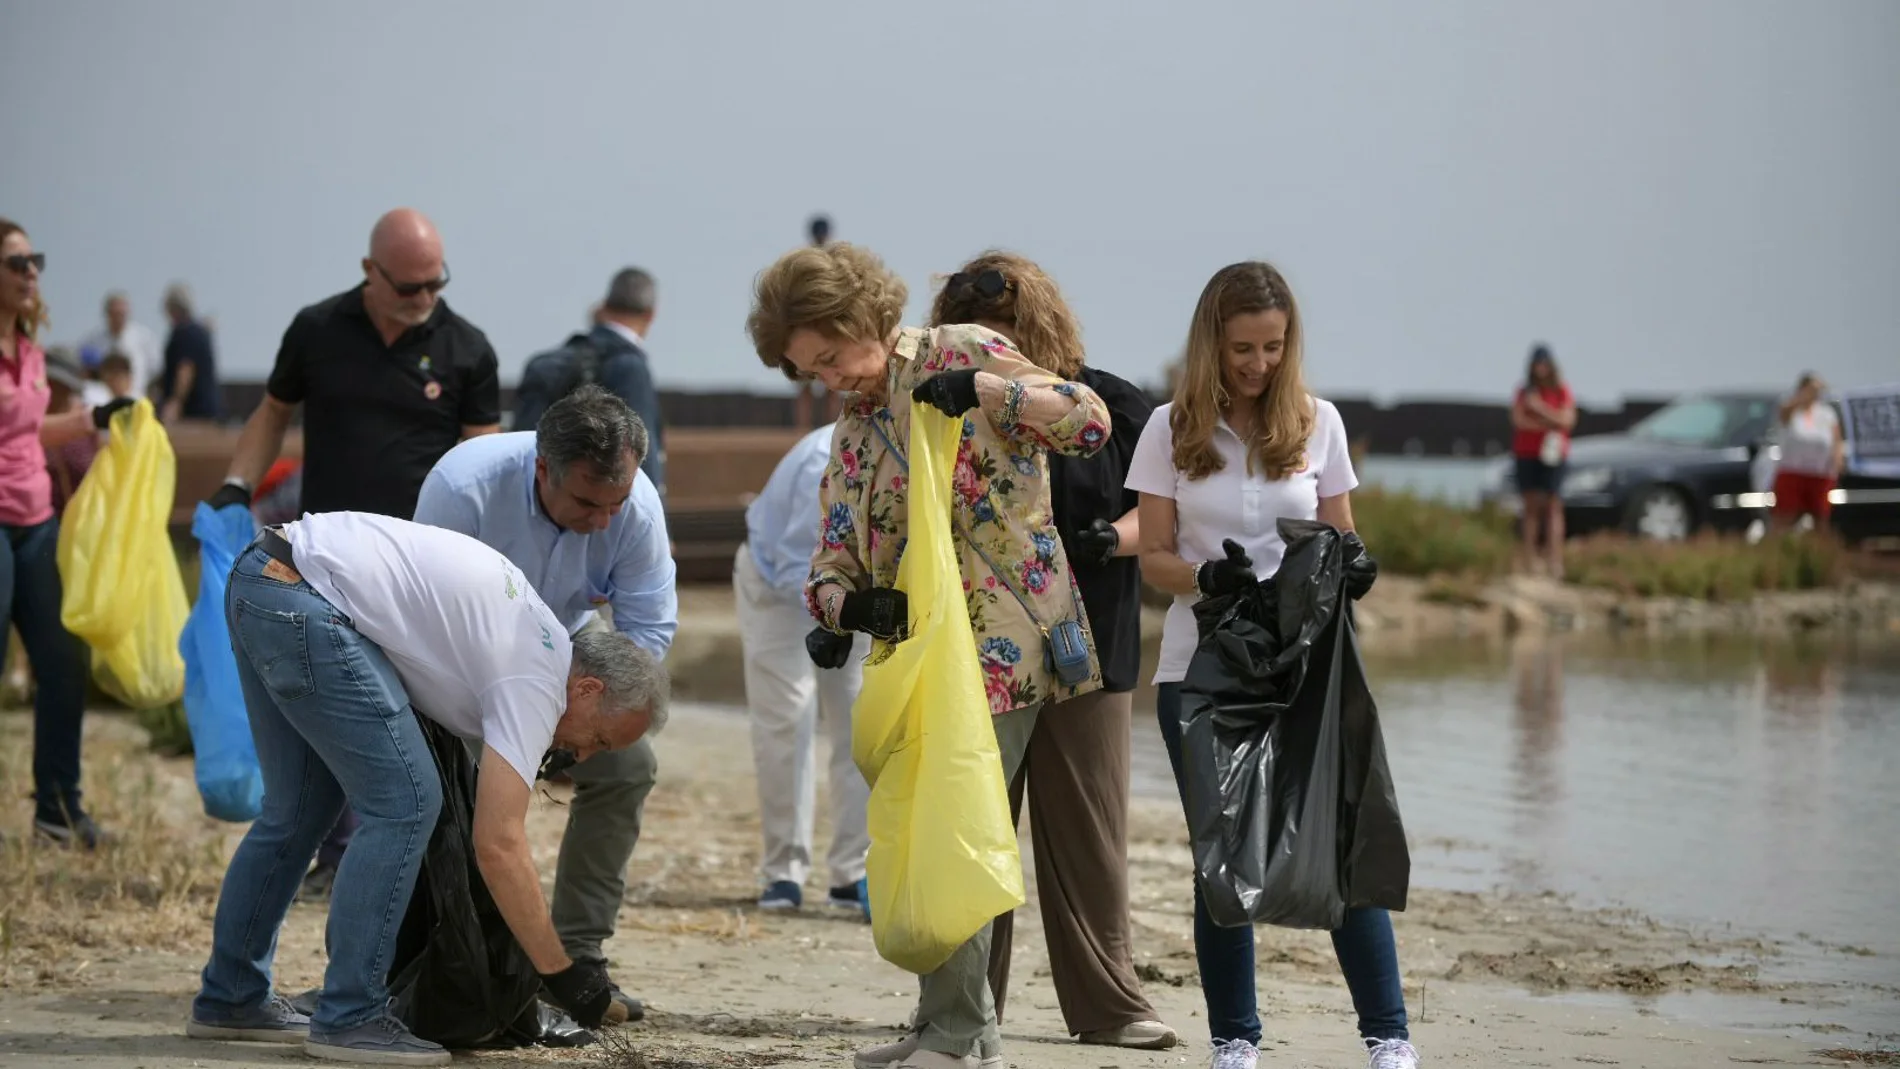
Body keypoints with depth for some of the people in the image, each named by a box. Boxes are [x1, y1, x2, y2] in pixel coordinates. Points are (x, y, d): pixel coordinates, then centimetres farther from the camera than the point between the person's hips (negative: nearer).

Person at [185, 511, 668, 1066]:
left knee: (298, 808, 19)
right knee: (404, 804, -8)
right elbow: (498, 845, -14)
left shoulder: (540, 635, 19)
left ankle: (230, 999, 27)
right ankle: (348, 1019, -4)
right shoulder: (534, 684, -8)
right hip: (303, 602, -10)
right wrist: (561, 974, -10)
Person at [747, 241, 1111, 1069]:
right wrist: (854, 605, -15)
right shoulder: (851, 433, 14)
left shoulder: (964, 354, -5)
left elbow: (1089, 420, -15)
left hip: (1002, 648, -8)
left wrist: (982, 387, -28)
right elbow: (828, 573, 9)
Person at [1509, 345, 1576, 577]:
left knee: (1554, 506, -9)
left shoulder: (1562, 392, 5)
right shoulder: (1524, 392, 9)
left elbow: (1568, 421, -5)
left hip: (1552, 454, -2)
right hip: (1526, 452, 2)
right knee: (1532, 505, 0)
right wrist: (1548, 424, -8)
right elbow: (1518, 420, -2)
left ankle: (1554, 560, -16)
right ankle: (1529, 558, 0)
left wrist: (1541, 409, -11)